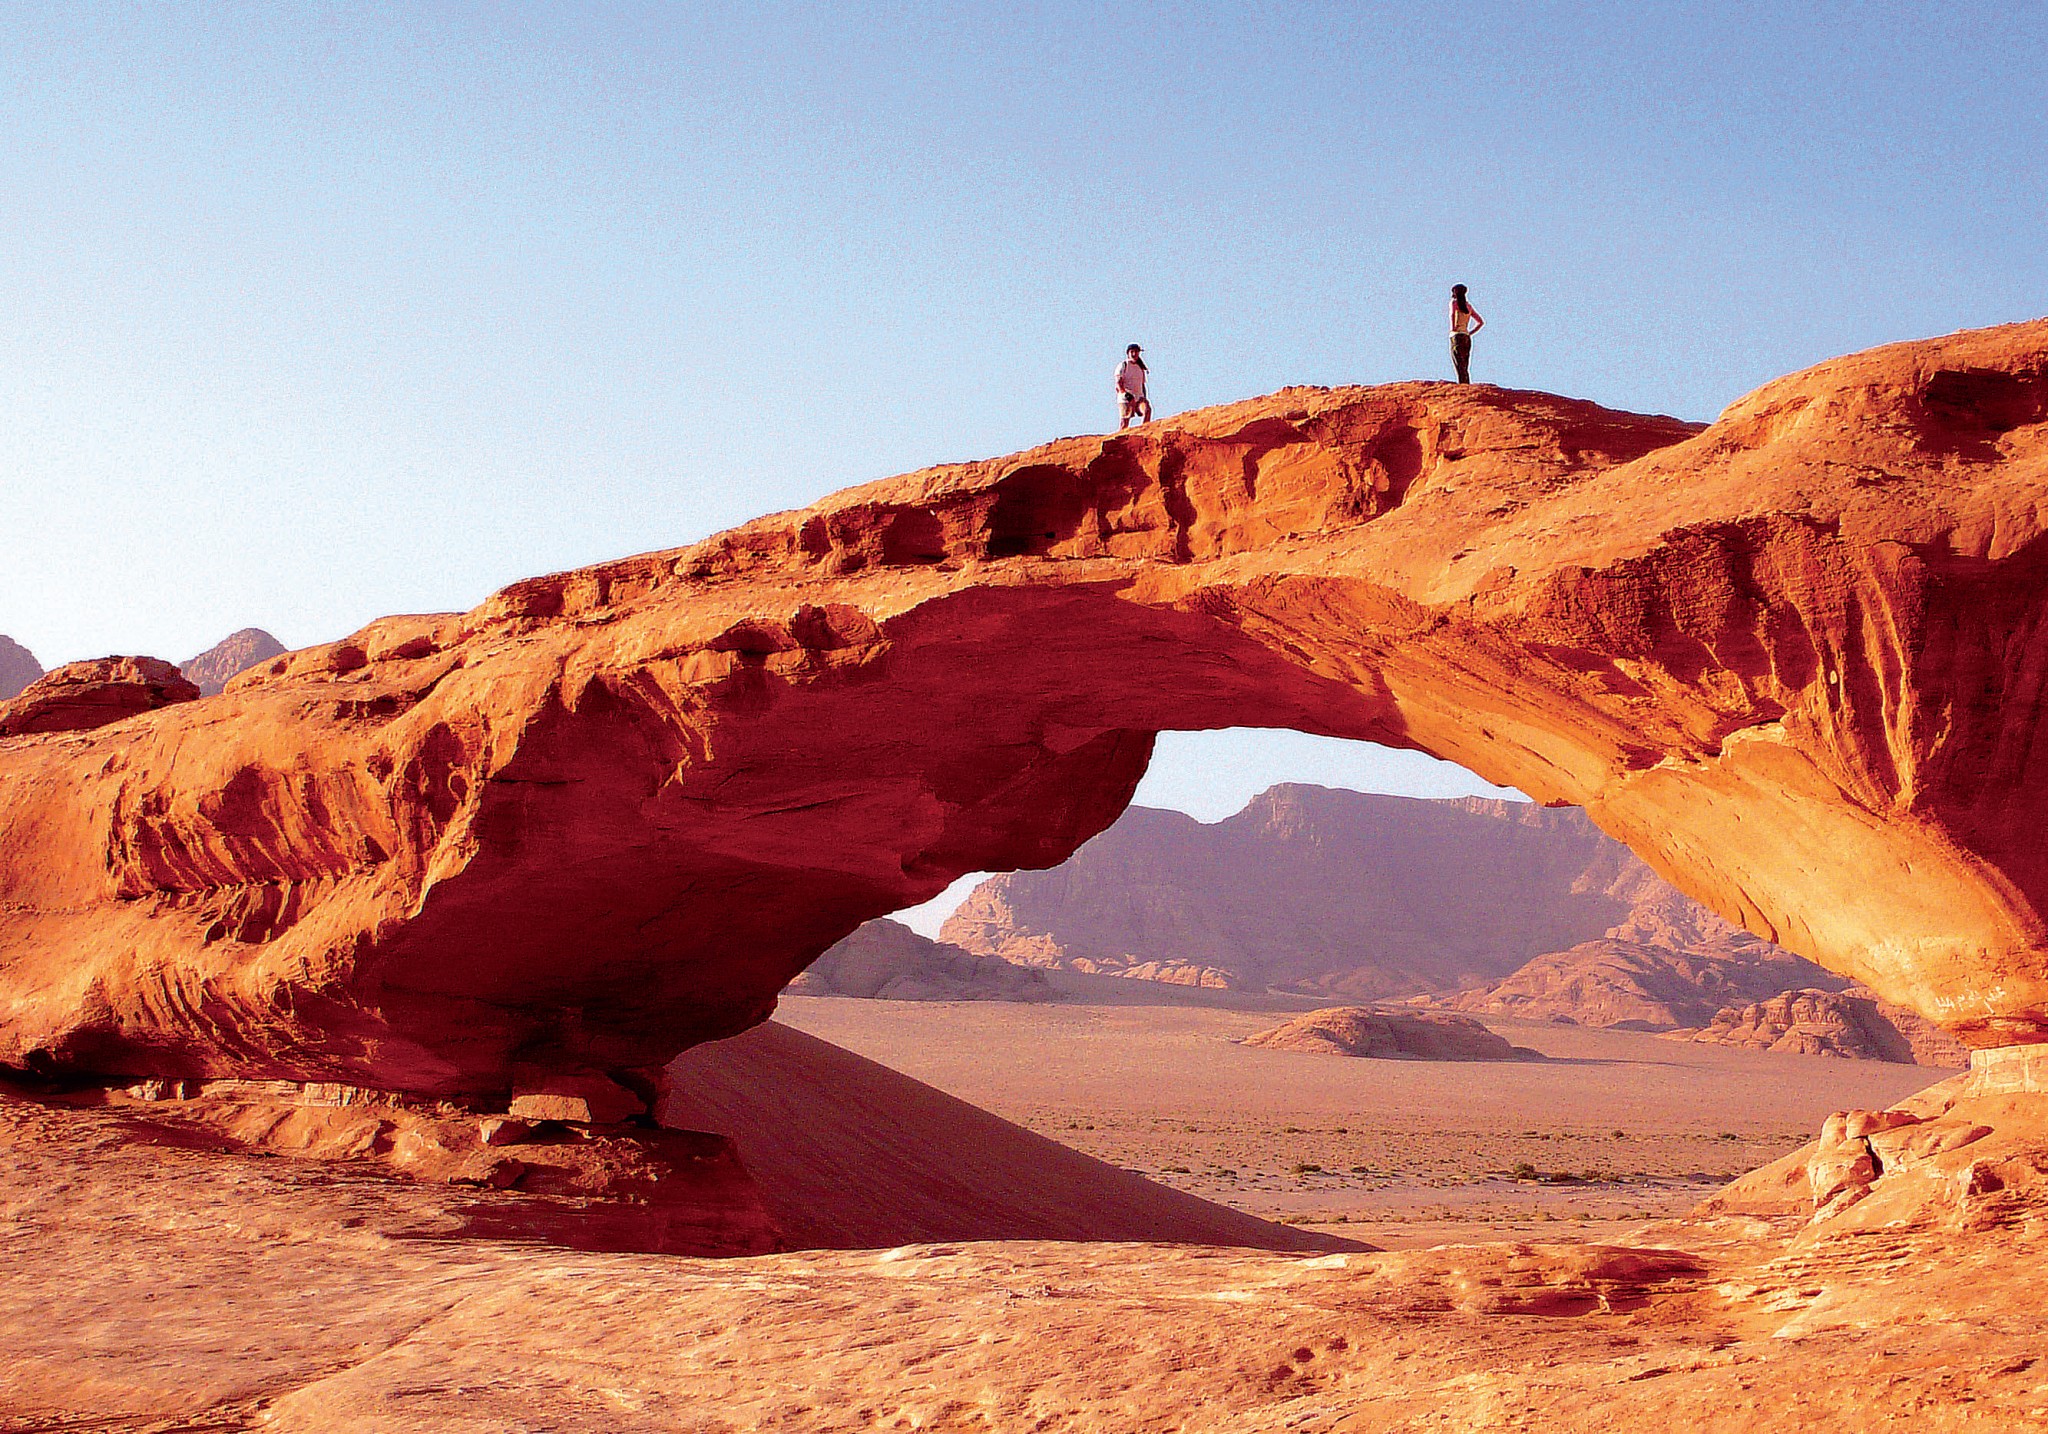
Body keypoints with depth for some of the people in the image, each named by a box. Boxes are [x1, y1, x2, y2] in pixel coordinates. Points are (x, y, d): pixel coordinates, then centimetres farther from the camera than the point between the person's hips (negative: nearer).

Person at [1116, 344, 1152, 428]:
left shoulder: (1141, 368, 18)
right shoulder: (1123, 366, 2)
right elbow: (1118, 383, -9)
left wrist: (1145, 399, 16)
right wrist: (1125, 393, -25)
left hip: (1139, 397, 4)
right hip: (1125, 399, -4)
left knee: (1148, 408, -27)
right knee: (1124, 425, -7)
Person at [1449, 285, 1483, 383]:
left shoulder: (1454, 302, -1)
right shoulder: (1469, 306, 18)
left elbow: (1452, 313, -23)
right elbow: (1481, 322, 19)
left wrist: (1453, 327, -13)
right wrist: (1469, 333, 17)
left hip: (1456, 336, -7)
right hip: (1467, 338, 7)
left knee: (1460, 368, -14)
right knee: (1465, 369, 8)